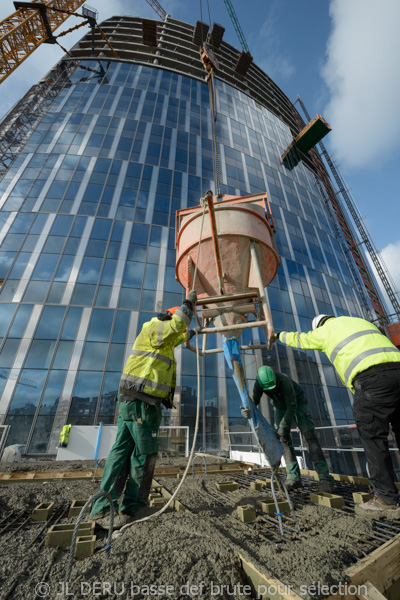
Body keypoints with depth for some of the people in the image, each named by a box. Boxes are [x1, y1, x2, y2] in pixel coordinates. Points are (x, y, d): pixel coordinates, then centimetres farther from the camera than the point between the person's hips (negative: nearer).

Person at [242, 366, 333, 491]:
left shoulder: (284, 381, -40)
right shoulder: (259, 382, -25)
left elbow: (292, 407, -33)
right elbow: (254, 400, -19)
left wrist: (282, 427, -30)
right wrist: (248, 411, -41)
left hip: (298, 402, -4)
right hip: (280, 406, 4)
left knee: (309, 436, -14)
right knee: (284, 439, -5)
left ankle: (324, 478, -11)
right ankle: (294, 478, -1)